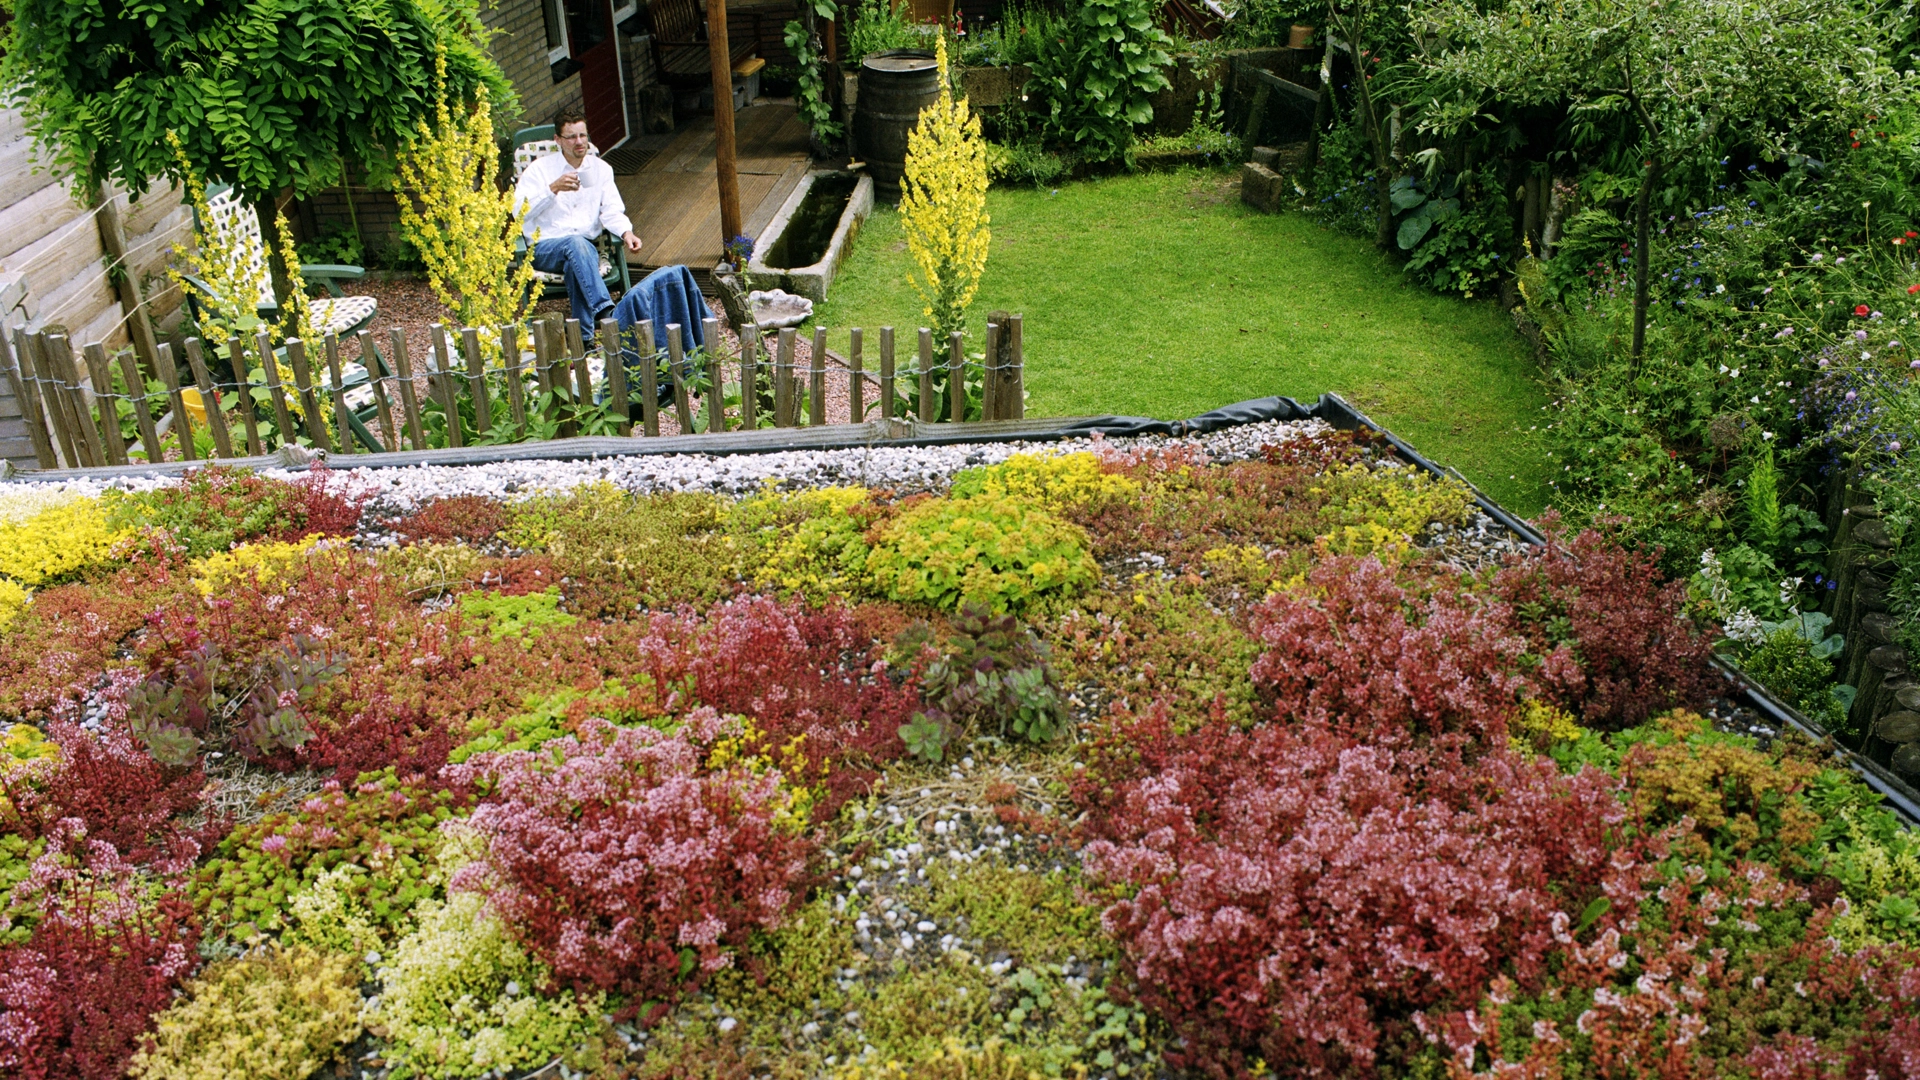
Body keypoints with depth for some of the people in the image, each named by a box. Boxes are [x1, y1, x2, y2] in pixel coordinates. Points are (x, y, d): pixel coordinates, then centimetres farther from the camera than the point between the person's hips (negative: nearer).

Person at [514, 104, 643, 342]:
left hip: (586, 246, 2)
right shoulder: (540, 169, 5)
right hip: (545, 249, -2)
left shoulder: (601, 169, 15)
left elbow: (611, 211, 3)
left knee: (575, 264, -36)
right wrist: (553, 188, -19)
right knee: (576, 243, -37)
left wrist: (626, 232, -18)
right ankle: (603, 310, -50)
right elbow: (519, 211, -8)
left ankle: (584, 336, -39)